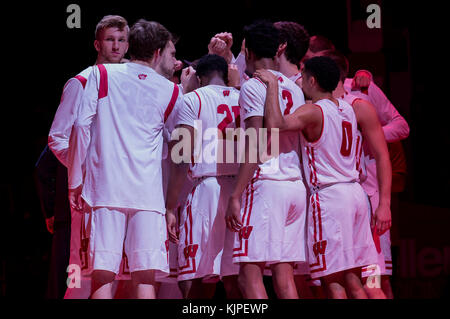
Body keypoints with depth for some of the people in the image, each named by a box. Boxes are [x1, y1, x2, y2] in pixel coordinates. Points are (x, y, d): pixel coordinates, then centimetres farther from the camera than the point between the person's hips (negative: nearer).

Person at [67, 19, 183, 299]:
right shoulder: (171, 92, 10)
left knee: (103, 276, -2)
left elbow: (82, 126, 3)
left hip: (105, 189, 0)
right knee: (146, 277, -1)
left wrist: (75, 181, 7)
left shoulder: (101, 75, 9)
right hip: (149, 192, 0)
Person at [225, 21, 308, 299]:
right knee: (284, 273, 6)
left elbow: (255, 147, -13)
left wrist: (236, 195, -14)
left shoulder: (253, 87, -5)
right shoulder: (294, 89, 18)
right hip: (296, 184, 8)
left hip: (266, 183, -7)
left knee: (249, 273, -9)